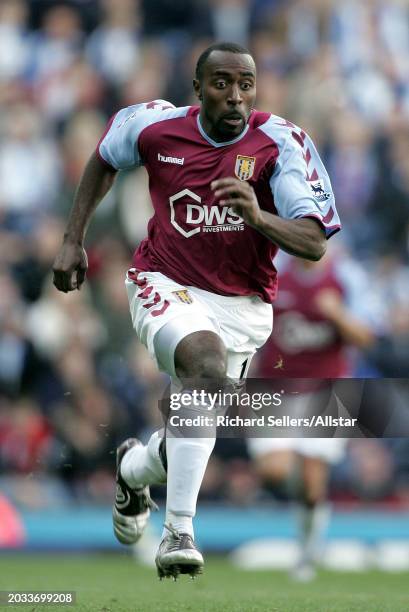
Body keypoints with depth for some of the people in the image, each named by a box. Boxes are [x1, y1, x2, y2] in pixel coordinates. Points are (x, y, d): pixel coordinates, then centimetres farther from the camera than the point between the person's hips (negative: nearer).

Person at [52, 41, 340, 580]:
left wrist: (259, 217, -41)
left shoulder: (281, 144, -14)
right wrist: (73, 241, 14)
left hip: (242, 306, 2)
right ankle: (179, 532, -32)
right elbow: (104, 161, 15)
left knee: (188, 443, 4)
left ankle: (134, 468, 44)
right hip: (166, 286, -2)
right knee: (207, 359, -33)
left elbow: (315, 243, -23)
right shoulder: (154, 126, -8)